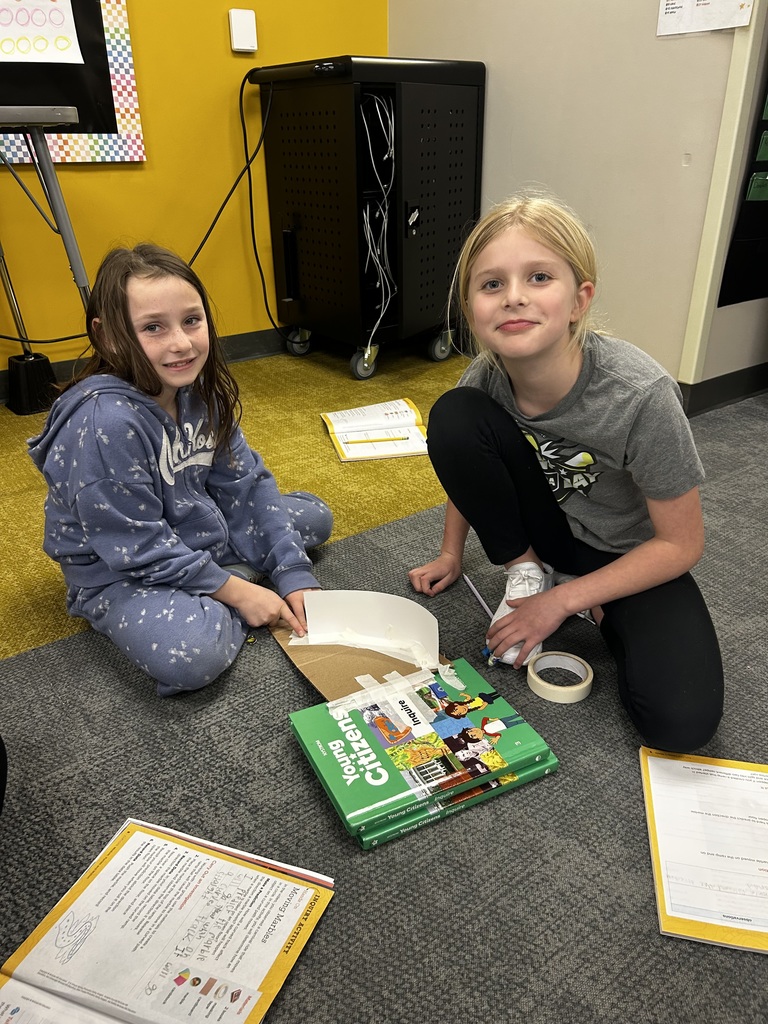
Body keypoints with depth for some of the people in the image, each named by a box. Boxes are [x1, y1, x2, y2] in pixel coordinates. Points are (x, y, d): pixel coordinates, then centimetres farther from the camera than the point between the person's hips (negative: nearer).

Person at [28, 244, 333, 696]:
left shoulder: (200, 390, -8)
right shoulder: (105, 422, -30)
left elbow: (246, 483, -4)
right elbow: (136, 547, -26)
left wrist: (293, 573, -9)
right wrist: (235, 591, -22)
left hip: (197, 532, 7)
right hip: (119, 572, -7)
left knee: (315, 515, 13)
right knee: (191, 655, -36)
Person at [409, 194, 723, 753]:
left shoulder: (642, 395, -32)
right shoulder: (486, 376, -20)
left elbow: (681, 544, -20)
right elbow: (466, 456, 5)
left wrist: (560, 601, -19)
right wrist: (451, 554, 6)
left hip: (634, 556, -2)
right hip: (549, 528, 2)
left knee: (682, 721, -24)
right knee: (452, 417, -22)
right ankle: (526, 571, -3)